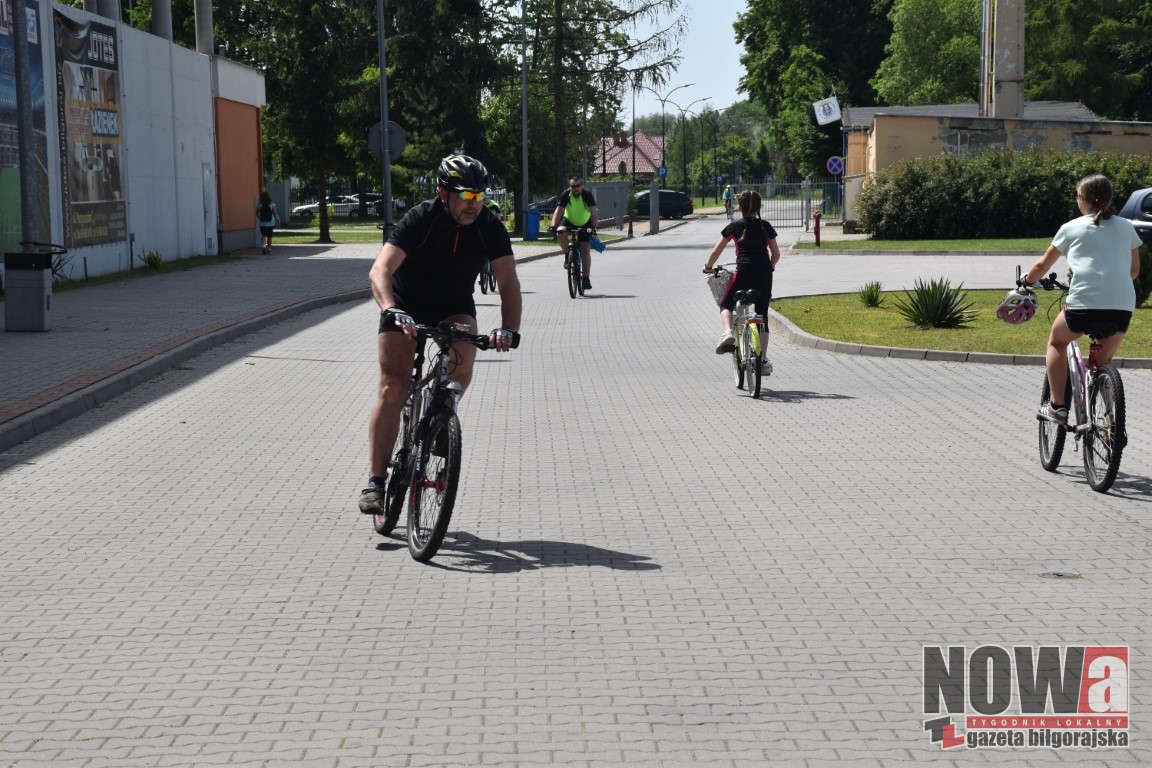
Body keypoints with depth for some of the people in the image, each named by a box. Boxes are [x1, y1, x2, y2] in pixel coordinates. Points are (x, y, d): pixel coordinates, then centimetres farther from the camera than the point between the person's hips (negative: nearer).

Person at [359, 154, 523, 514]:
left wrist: (508, 328, -42)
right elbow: (380, 271, -38)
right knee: (392, 388, -13)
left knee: (462, 363, -28)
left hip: (454, 308, 2)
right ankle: (375, 481, -8)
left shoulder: (489, 227, -19)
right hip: (406, 306, -2)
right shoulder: (419, 220, -27)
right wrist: (392, 312, -57)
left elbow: (509, 283, -24)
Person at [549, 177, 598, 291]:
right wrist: (553, 225, -43)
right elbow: (558, 211, -28)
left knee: (586, 250, -9)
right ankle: (567, 255, -4)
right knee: (560, 235, -31)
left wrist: (594, 227, -46)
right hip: (569, 221, 1)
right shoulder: (565, 195, -21)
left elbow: (593, 212, -31)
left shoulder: (587, 195, -23)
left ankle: (586, 278, -4)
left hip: (584, 223, -1)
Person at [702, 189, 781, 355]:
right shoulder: (766, 226, 11)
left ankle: (727, 333, -14)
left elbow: (716, 252, 8)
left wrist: (708, 267, 25)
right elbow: (776, 254, 13)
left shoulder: (734, 226, 6)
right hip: (764, 274, 2)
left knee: (726, 305, 17)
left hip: (743, 272, -2)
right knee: (762, 315, 12)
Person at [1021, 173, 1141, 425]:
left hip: (1083, 304, -3)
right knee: (1103, 361, 26)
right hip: (1122, 307, 3)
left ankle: (1057, 407, 16)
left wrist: (1025, 279, 41)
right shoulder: (1126, 227, 18)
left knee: (1057, 341, 26)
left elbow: (1042, 266, 21)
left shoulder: (1072, 228, 12)